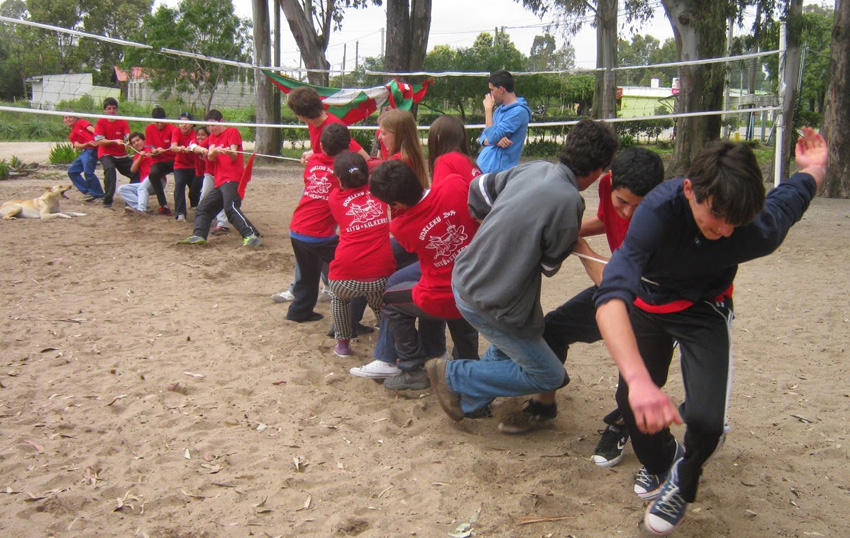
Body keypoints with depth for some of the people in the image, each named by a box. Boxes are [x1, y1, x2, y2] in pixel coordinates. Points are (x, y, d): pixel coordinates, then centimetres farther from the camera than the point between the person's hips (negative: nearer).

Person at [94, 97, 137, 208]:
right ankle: (107, 201, -28)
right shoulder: (101, 122, -3)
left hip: (121, 155, 4)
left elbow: (128, 137, -9)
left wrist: (128, 142, -33)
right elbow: (99, 141, -10)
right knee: (110, 169, -33)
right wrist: (115, 141, -23)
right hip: (106, 153, -3)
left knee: (136, 173, -9)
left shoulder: (123, 122, 3)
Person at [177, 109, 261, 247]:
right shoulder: (212, 137, 22)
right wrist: (214, 151, -17)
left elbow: (234, 156, -10)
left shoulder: (232, 131, 2)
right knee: (203, 207, 7)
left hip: (232, 179, -9)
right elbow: (210, 158, 5)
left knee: (231, 208, -26)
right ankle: (199, 235, 5)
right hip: (220, 181, 9)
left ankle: (252, 236, -34)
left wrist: (228, 152, -33)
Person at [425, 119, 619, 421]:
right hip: (487, 304, -9)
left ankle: (473, 401, 33)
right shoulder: (568, 201, -23)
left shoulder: (533, 168, -2)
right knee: (549, 376, 7)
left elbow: (478, 188, 12)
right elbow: (550, 266, -9)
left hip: (463, 279, 9)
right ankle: (454, 376, 9)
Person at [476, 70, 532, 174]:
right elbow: (483, 138, 14)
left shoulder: (519, 111, -13)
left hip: (498, 172, -8)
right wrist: (496, 140, -9)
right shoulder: (500, 109, 14)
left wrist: (488, 109, -8)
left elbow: (492, 137, -18)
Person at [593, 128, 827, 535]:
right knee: (631, 399, -1)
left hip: (704, 310, 0)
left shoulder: (761, 229, -31)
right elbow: (611, 296, -52)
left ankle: (682, 484, 17)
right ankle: (659, 460, 36)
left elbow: (793, 193, -5)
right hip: (650, 302, 0)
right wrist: (639, 379, -65)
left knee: (705, 418, -19)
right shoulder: (660, 210, -39)